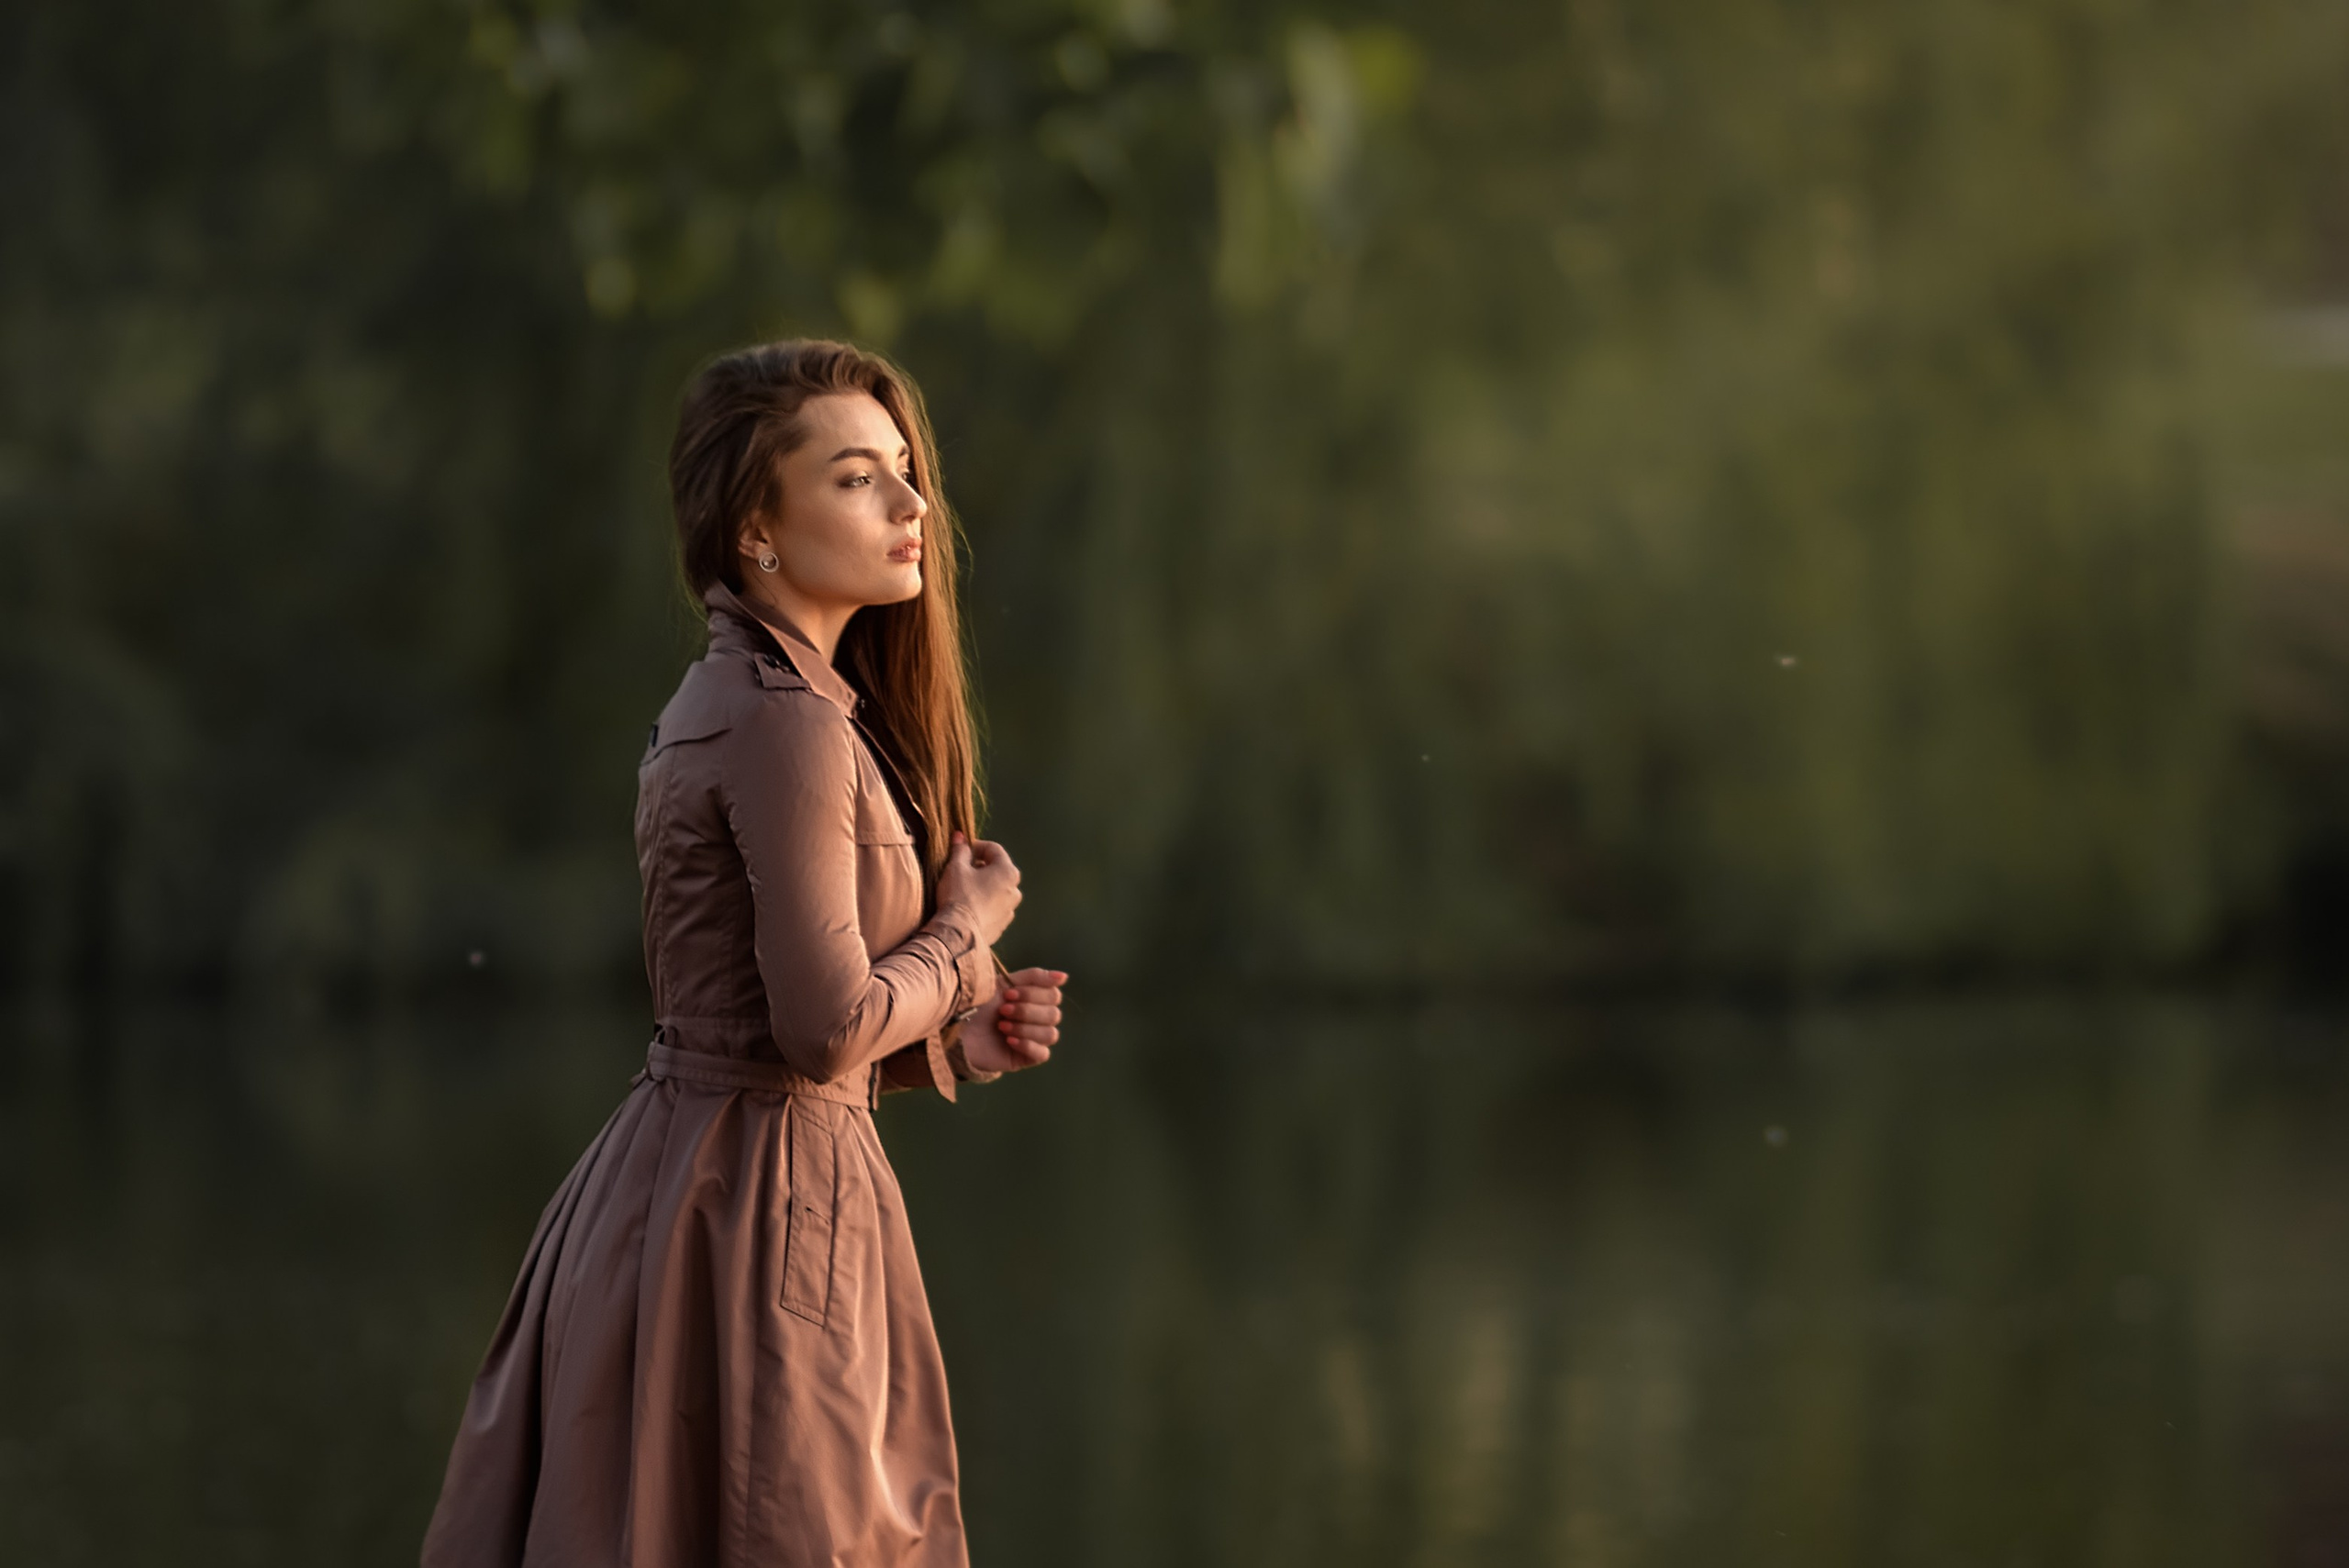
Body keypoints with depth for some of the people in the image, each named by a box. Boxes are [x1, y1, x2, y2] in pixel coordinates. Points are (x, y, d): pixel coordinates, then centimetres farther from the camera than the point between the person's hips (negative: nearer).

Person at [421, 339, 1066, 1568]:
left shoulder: (715, 705, 13)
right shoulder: (790, 727, -16)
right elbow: (826, 1026, -20)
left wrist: (953, 1035, 7)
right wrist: (971, 924, -4)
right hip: (762, 1203, -10)